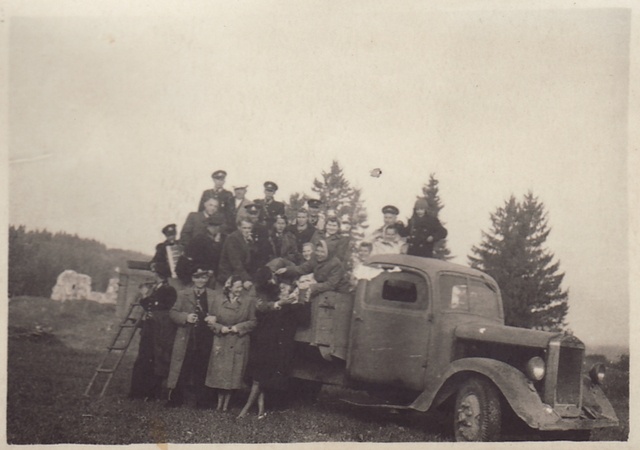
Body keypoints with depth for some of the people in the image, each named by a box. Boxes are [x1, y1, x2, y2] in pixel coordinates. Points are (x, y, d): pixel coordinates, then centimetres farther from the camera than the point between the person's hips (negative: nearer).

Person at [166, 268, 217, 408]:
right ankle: (176, 399, 13)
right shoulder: (183, 294, 7)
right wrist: (185, 317, -14)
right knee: (181, 370, 3)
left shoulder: (214, 296, 7)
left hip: (205, 340, 0)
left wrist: (215, 319, -15)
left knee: (202, 371, 5)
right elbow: (173, 312, 3)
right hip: (186, 339, 0)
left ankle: (203, 401, 15)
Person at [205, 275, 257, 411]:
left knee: (233, 374, 4)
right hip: (221, 342, 0)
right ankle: (220, 403, 19)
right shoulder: (218, 299, -2)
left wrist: (238, 327, -13)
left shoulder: (249, 300, -4)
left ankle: (226, 404, 18)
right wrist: (220, 328, -12)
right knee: (219, 373, 3)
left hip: (239, 343, 0)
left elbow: (252, 322, 0)